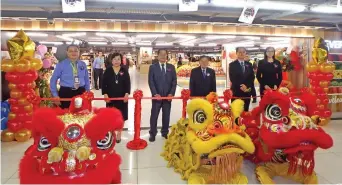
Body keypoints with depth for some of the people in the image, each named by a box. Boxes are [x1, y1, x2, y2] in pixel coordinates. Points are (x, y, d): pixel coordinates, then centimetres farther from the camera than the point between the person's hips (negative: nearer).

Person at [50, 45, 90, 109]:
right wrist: (55, 95, -4)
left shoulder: (83, 64, 8)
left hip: (81, 92, 3)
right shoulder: (61, 65, 0)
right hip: (65, 93, -2)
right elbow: (53, 80, 2)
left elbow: (86, 80, 15)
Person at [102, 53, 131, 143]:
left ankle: (119, 134, 21)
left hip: (122, 97, 0)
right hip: (110, 97, 0)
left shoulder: (124, 71, 3)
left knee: (121, 116, 6)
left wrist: (127, 93, -15)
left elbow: (128, 83, -2)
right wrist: (105, 94, -12)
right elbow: (104, 83, 0)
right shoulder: (108, 71, 3)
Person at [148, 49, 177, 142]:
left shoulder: (171, 67, 6)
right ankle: (152, 133, 18)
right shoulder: (152, 67, 0)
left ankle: (165, 132, 25)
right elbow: (151, 82, -4)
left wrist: (171, 93, -8)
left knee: (166, 116, 10)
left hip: (168, 96, 2)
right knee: (154, 115, 5)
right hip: (157, 96, -2)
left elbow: (174, 81, 3)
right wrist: (155, 94, -14)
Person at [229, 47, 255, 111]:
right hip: (236, 91, -3)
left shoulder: (249, 64, 15)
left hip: (247, 91, 4)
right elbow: (232, 78, -6)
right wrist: (240, 86, -16)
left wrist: (248, 87, -9)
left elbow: (252, 77, 6)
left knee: (245, 110, 7)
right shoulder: (232, 65, 3)